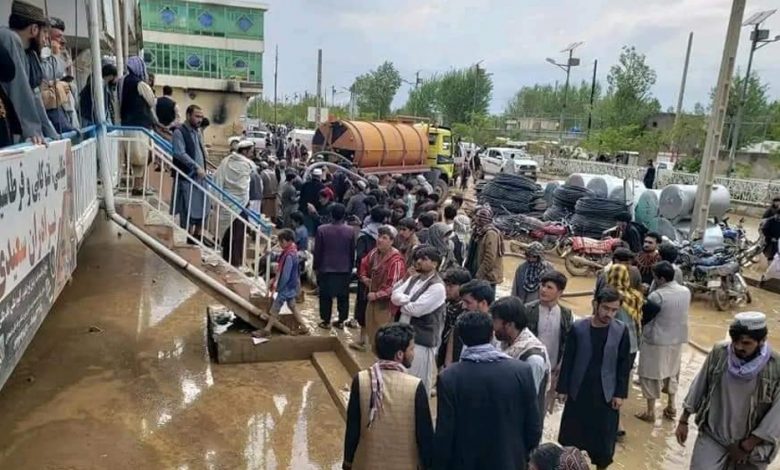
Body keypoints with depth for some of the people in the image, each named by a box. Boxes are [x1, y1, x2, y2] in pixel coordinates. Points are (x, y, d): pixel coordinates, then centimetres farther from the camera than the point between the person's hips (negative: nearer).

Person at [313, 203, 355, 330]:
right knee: (343, 296, 12)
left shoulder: (322, 229, -11)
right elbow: (352, 252, 3)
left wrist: (316, 267, 7)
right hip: (344, 269, 2)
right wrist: (351, 267, 16)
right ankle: (341, 321, 17)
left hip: (326, 268, -1)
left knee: (326, 296, 9)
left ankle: (326, 321, 14)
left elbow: (317, 251, -5)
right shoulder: (350, 231, -6)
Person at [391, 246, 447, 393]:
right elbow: (395, 295, 1)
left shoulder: (437, 287, -17)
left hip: (422, 338, -8)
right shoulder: (413, 279, 9)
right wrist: (410, 300, -16)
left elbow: (416, 309, -22)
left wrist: (402, 303, -5)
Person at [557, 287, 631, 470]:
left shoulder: (621, 330, -6)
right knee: (572, 434, 11)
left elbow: (624, 364, 0)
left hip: (606, 393, 0)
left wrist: (620, 393, -2)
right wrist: (562, 388, -2)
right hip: (578, 391, 0)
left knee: (603, 436, 10)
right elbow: (568, 360, -3)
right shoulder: (578, 328, -9)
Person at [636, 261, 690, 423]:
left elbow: (644, 318, -14)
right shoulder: (686, 292, -3)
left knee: (651, 376, 7)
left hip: (656, 341, -7)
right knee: (671, 373, 23)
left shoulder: (657, 296, -24)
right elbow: (678, 314, 10)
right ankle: (671, 407, 33)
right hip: (677, 339, 7)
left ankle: (650, 412, 15)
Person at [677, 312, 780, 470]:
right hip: (712, 435, 1)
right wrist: (683, 421, 5)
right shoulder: (718, 353, -11)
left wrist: (746, 446, -11)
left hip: (753, 443, -1)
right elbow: (699, 386, 0)